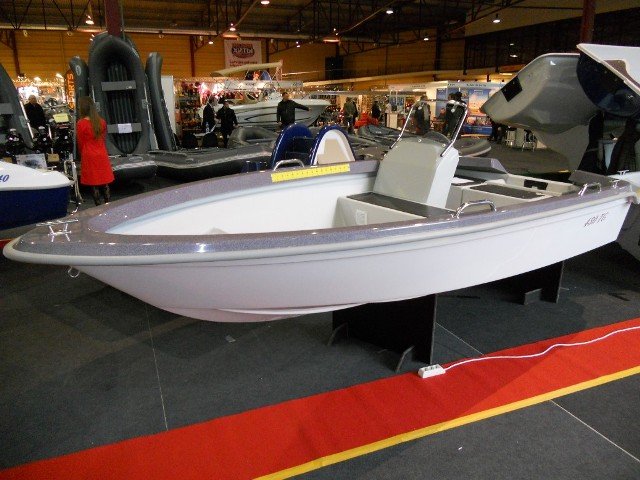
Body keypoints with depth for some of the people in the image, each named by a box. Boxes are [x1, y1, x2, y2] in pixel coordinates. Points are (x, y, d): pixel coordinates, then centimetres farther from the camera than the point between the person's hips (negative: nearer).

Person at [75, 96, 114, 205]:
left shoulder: (81, 123, -12)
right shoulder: (101, 122, 1)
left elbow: (80, 143, -4)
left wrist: (82, 155, 12)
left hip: (89, 157, -4)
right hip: (102, 155, 4)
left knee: (94, 184, 3)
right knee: (104, 183, 10)